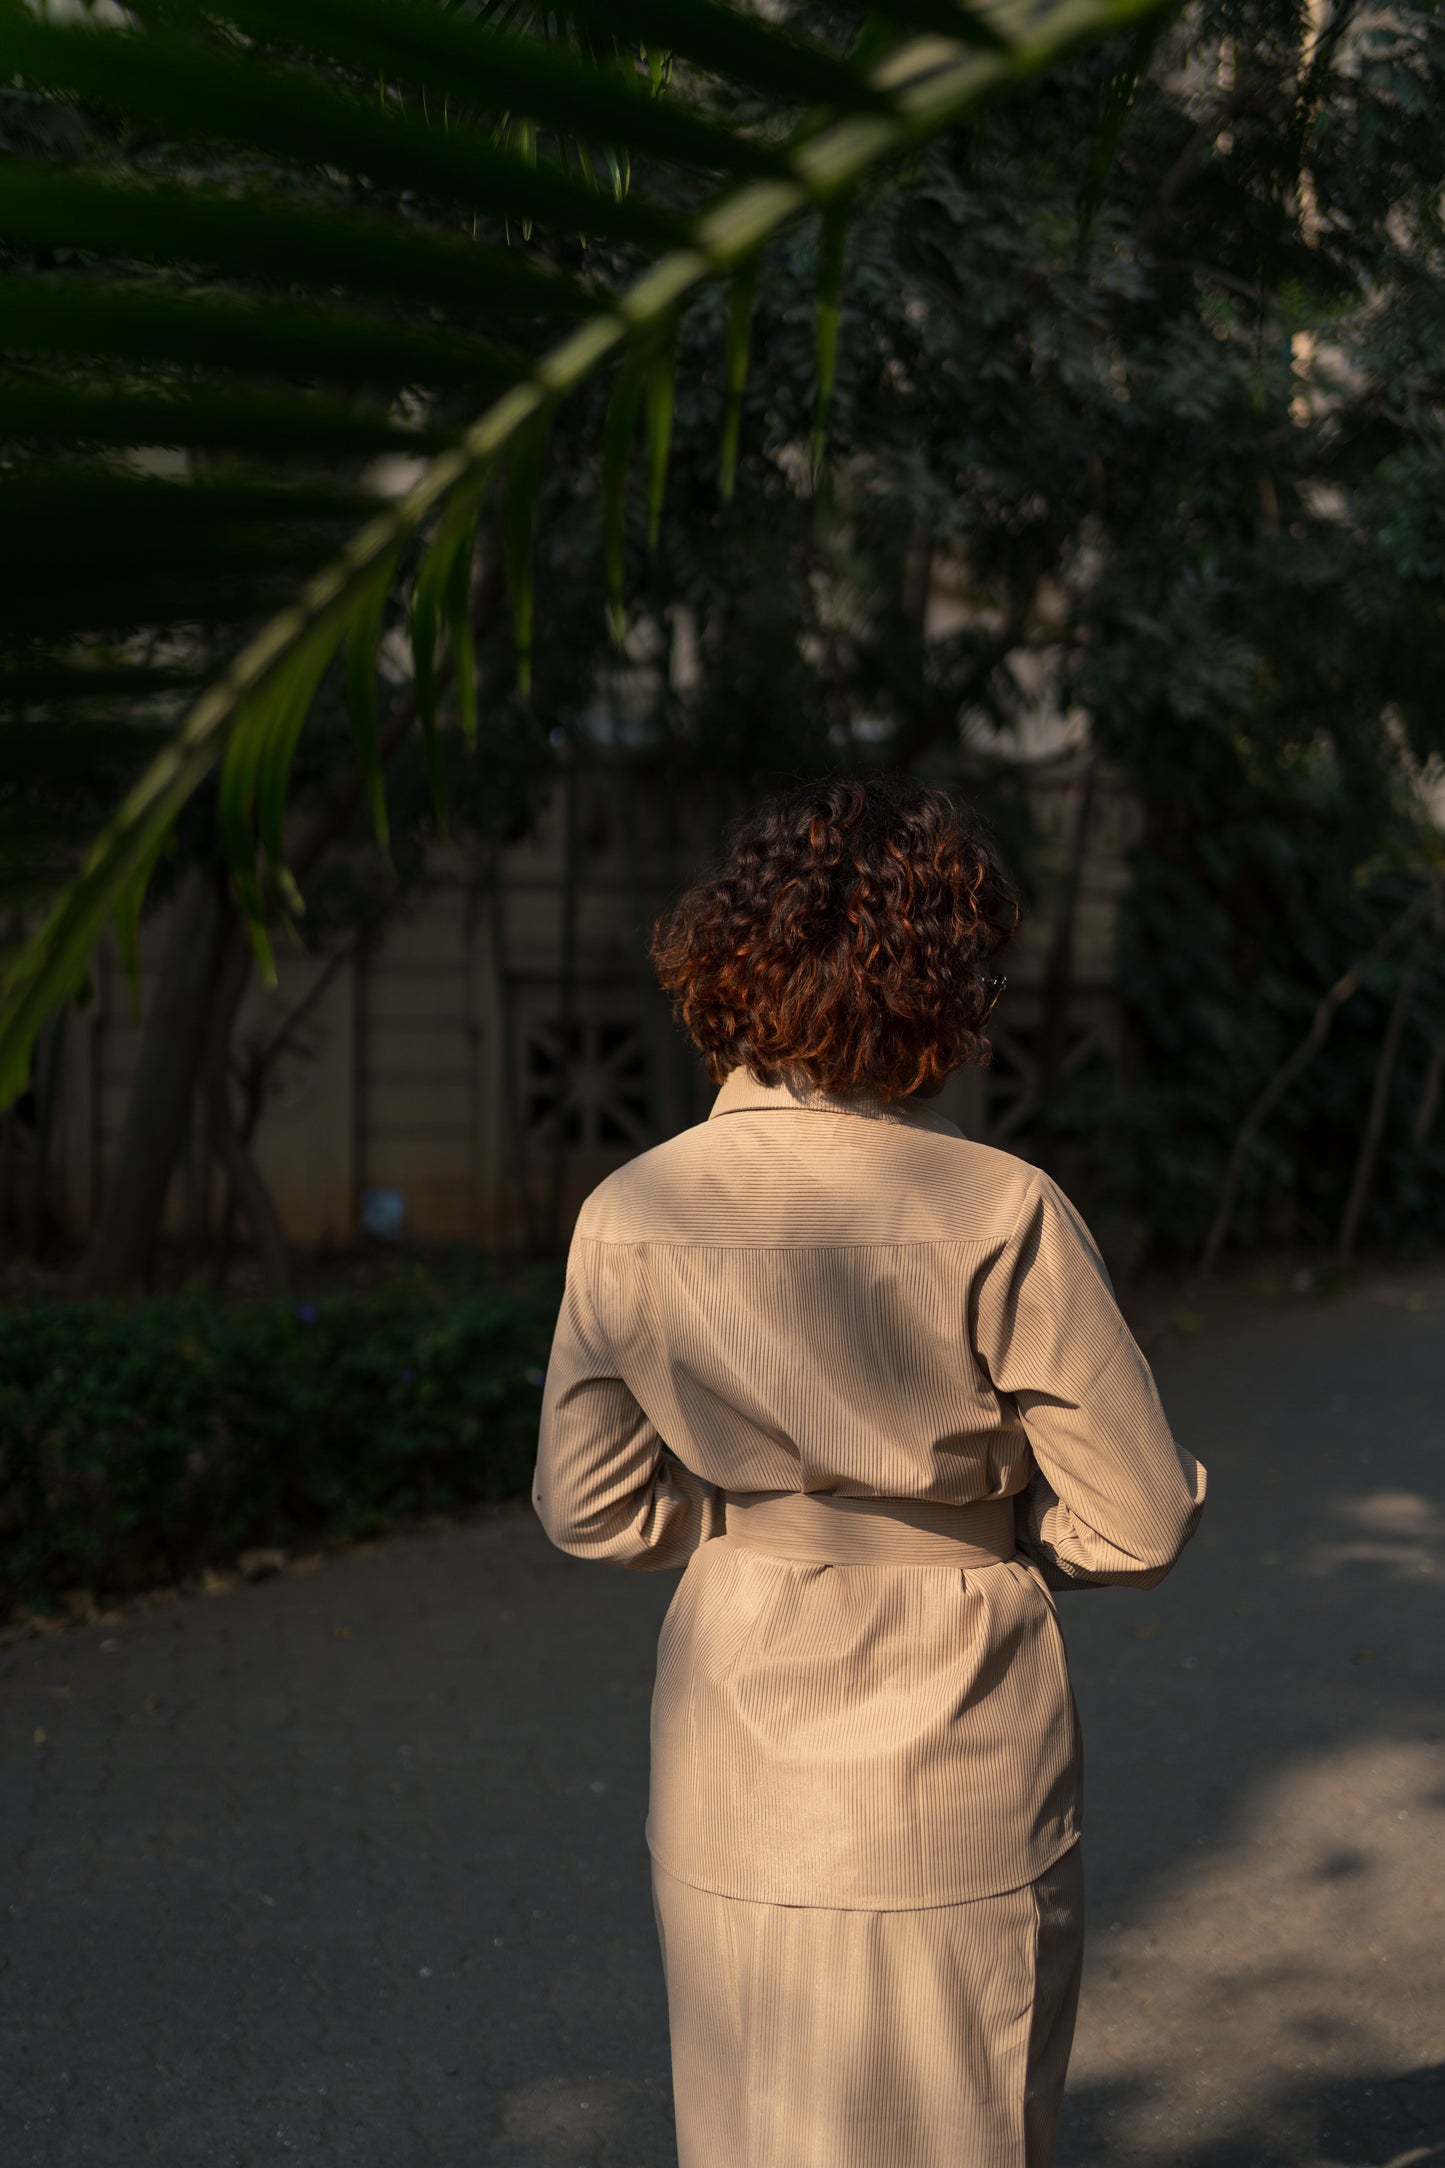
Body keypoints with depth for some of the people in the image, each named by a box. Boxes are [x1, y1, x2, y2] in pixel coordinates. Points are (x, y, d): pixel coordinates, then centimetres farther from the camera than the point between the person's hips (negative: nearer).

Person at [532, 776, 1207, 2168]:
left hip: (734, 1782, 3)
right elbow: (1140, 1522, -11)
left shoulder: (628, 1218, -9)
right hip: (954, 1788, -3)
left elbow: (589, 1506, 2)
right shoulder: (1001, 1217, -20)